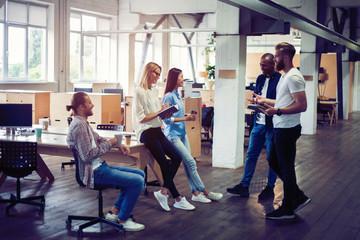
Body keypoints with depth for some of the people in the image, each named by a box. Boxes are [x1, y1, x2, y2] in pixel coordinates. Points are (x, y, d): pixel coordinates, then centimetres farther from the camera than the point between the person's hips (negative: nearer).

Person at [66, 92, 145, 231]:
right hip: (93, 172, -11)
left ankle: (115, 211, 15)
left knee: (140, 174, 12)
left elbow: (98, 139, 25)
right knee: (137, 181, -18)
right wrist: (109, 144, -14)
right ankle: (123, 220, -3)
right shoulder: (79, 125, -19)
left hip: (99, 167, 11)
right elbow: (87, 155, -24)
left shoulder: (83, 123, 14)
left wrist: (117, 144, 8)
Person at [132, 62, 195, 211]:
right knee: (165, 164, -8)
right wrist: (159, 112, -15)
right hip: (146, 132, -8)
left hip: (157, 130, 8)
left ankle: (163, 192, -6)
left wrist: (166, 114, 0)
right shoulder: (139, 92, -10)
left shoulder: (155, 91, 16)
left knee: (177, 157, -6)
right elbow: (141, 119, -14)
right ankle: (178, 199, 0)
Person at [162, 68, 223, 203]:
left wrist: (188, 116, 4)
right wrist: (185, 118, -17)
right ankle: (205, 192, -2)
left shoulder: (177, 95, 14)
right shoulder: (168, 97, -14)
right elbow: (167, 119, -18)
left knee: (187, 164, 4)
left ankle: (195, 193, 4)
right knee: (191, 162, -8)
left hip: (182, 133, 9)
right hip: (173, 135, -9)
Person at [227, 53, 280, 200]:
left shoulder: (280, 80, -12)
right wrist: (254, 101, -1)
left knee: (272, 158, 6)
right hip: (258, 123, 7)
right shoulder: (260, 78, 12)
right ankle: (244, 186, 18)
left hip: (272, 125, -7)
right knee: (251, 155, 10)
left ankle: (270, 188, 20)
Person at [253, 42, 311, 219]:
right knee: (274, 162, 17)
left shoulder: (293, 77, -17)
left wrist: (277, 111, -29)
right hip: (280, 129, 11)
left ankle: (288, 209, 10)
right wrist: (264, 100, 27)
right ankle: (298, 197, 24)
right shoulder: (284, 76, 16)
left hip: (287, 130, -11)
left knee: (286, 168, -2)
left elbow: (302, 106, -25)